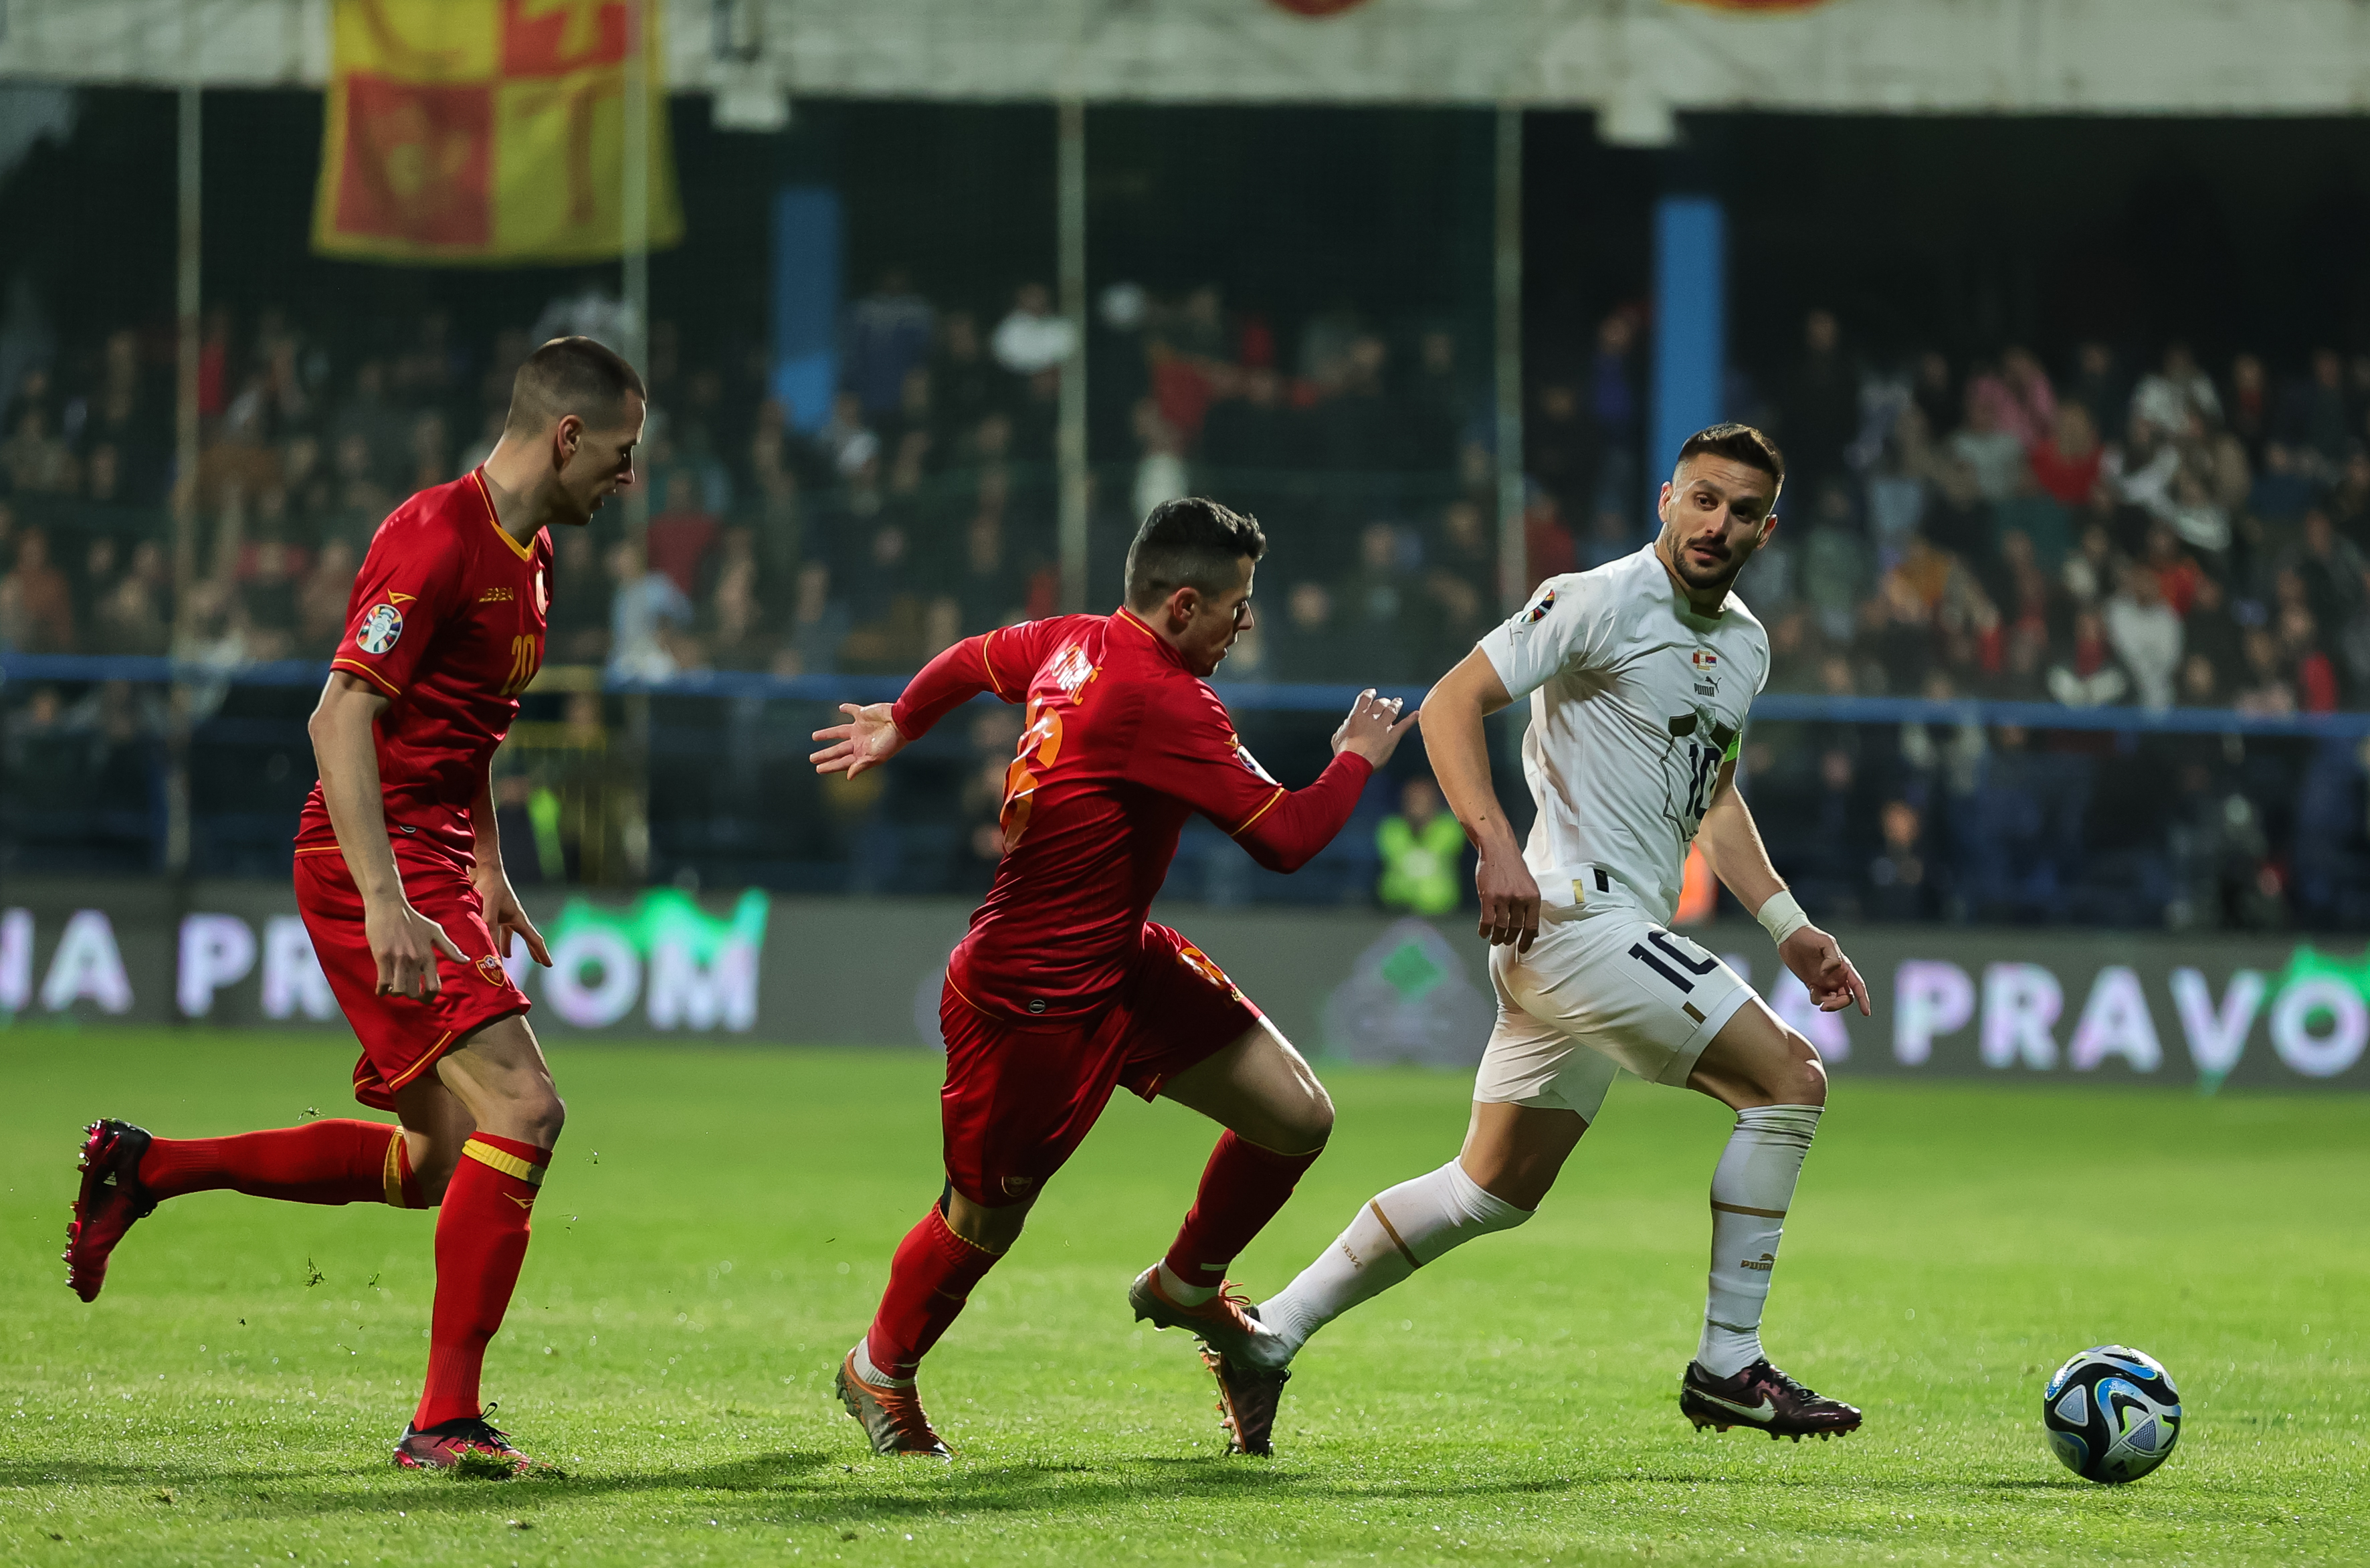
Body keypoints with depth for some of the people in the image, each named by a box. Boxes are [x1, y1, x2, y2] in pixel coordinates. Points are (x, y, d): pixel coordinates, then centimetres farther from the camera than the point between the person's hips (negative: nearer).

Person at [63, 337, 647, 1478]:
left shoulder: (526, 551, 15)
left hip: (434, 863, 10)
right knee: (520, 1110, -20)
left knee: (438, 1162, 12)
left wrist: (488, 878, 25)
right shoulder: (436, 537, -16)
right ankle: (445, 1422, -18)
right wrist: (385, 902, -30)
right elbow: (340, 718, -23)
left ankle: (144, 1168, 22)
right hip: (378, 862, -10)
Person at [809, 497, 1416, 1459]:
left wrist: (901, 724, 41)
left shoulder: (1075, 644, 1)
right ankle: (880, 1372, 34)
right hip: (1033, 1005, -10)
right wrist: (1357, 759, -6)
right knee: (984, 1222, 8)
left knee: (1297, 1118, 2)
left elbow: (973, 659, 21)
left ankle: (1187, 1289, 28)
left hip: (1124, 965, 10)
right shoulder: (1167, 705, -27)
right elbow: (1286, 838, -25)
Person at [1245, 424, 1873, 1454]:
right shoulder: (1601, 603, -10)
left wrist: (1787, 926, 19)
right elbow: (1451, 703, -13)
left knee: (1493, 1190, 12)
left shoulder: (1745, 645, 17)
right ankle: (1727, 1366, -7)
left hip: (1620, 934, 9)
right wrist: (1497, 847, -25)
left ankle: (1269, 1330, 18)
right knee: (1789, 1080, -12)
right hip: (1580, 911, -9)